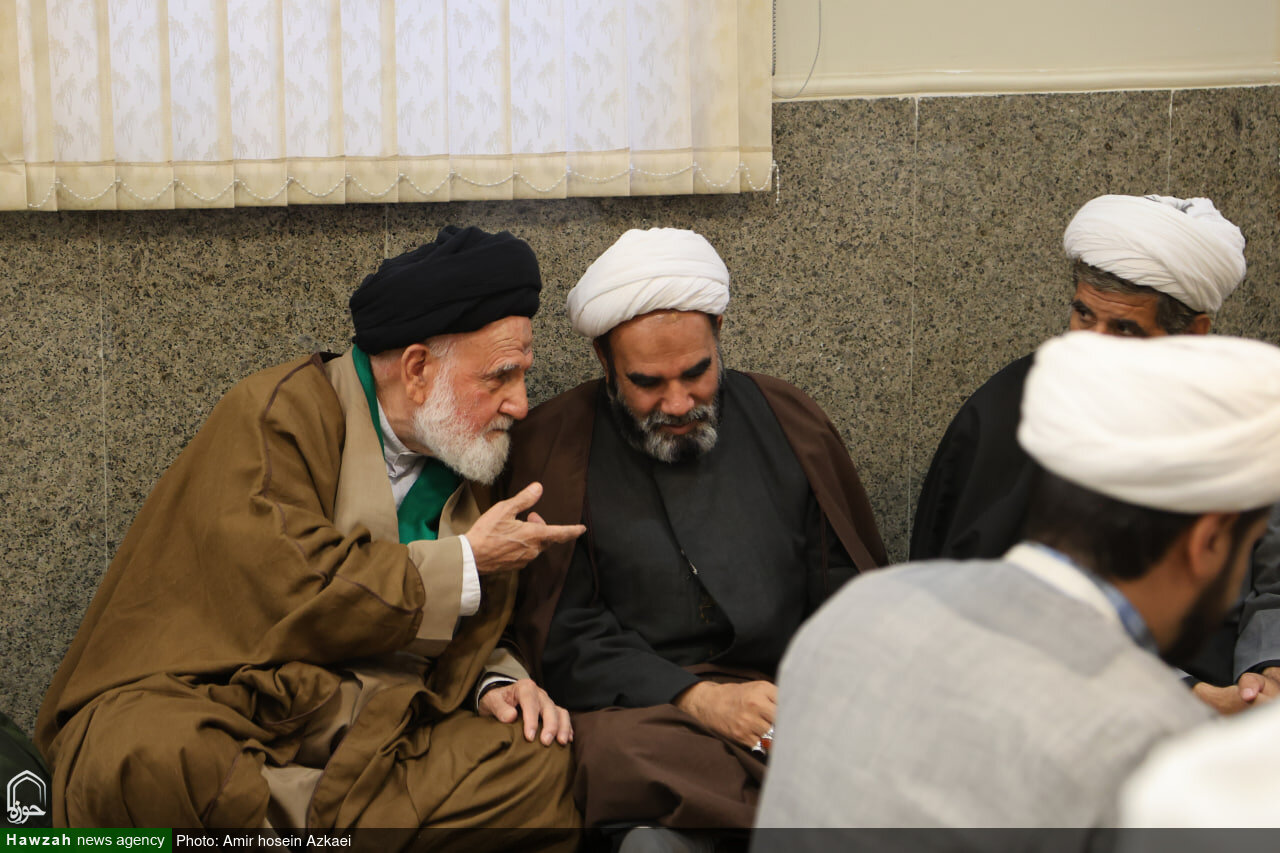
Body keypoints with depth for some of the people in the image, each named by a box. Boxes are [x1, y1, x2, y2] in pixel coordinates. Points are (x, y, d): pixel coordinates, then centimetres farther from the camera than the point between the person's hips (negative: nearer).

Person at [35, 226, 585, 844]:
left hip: (367, 744, 6)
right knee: (151, 762, -39)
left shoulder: (465, 478, 17)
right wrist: (464, 564, -9)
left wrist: (495, 684, 3)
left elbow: (465, 642, 27)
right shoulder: (278, 412, -4)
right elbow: (280, 590, -18)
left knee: (539, 762, -19)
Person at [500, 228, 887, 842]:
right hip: (639, 706, -2)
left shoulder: (788, 423, 12)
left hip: (790, 694, 2)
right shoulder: (553, 447, 3)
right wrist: (697, 699, -15)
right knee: (622, 754, -38)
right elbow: (560, 636, -2)